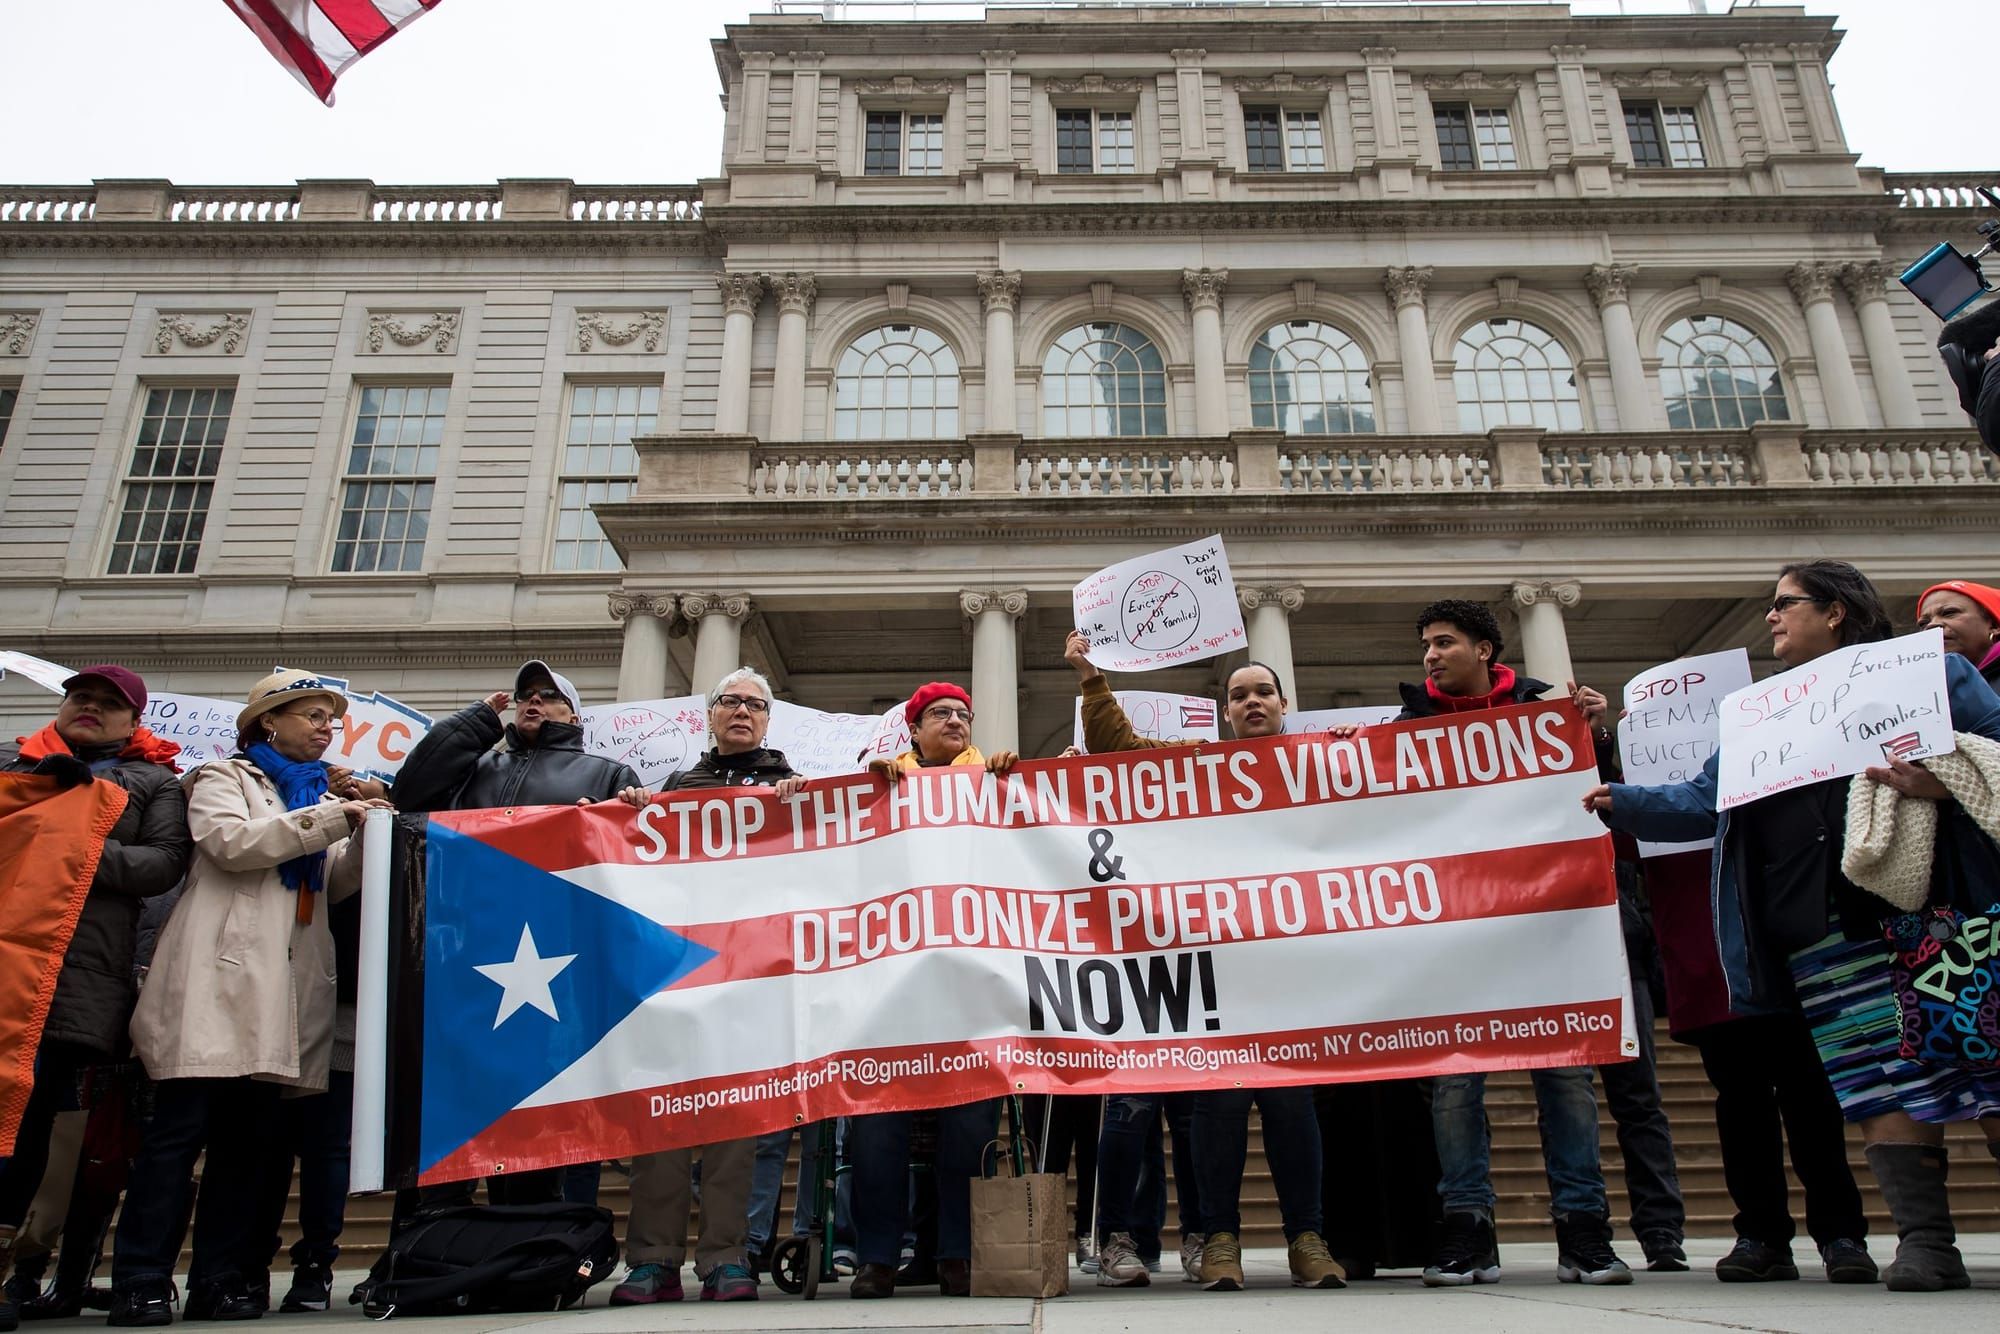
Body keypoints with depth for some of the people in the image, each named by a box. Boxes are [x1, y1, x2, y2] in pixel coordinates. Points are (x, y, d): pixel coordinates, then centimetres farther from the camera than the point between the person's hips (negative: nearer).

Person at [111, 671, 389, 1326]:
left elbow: (338, 884, 11)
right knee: (180, 1130, -7)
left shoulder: (322, 800, 24)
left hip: (285, 989, 5)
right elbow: (230, 841, -11)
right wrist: (328, 819, -12)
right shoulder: (225, 778, 9)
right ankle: (142, 1282, -1)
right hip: (219, 980, -5)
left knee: (247, 1136, 5)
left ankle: (221, 1279, 9)